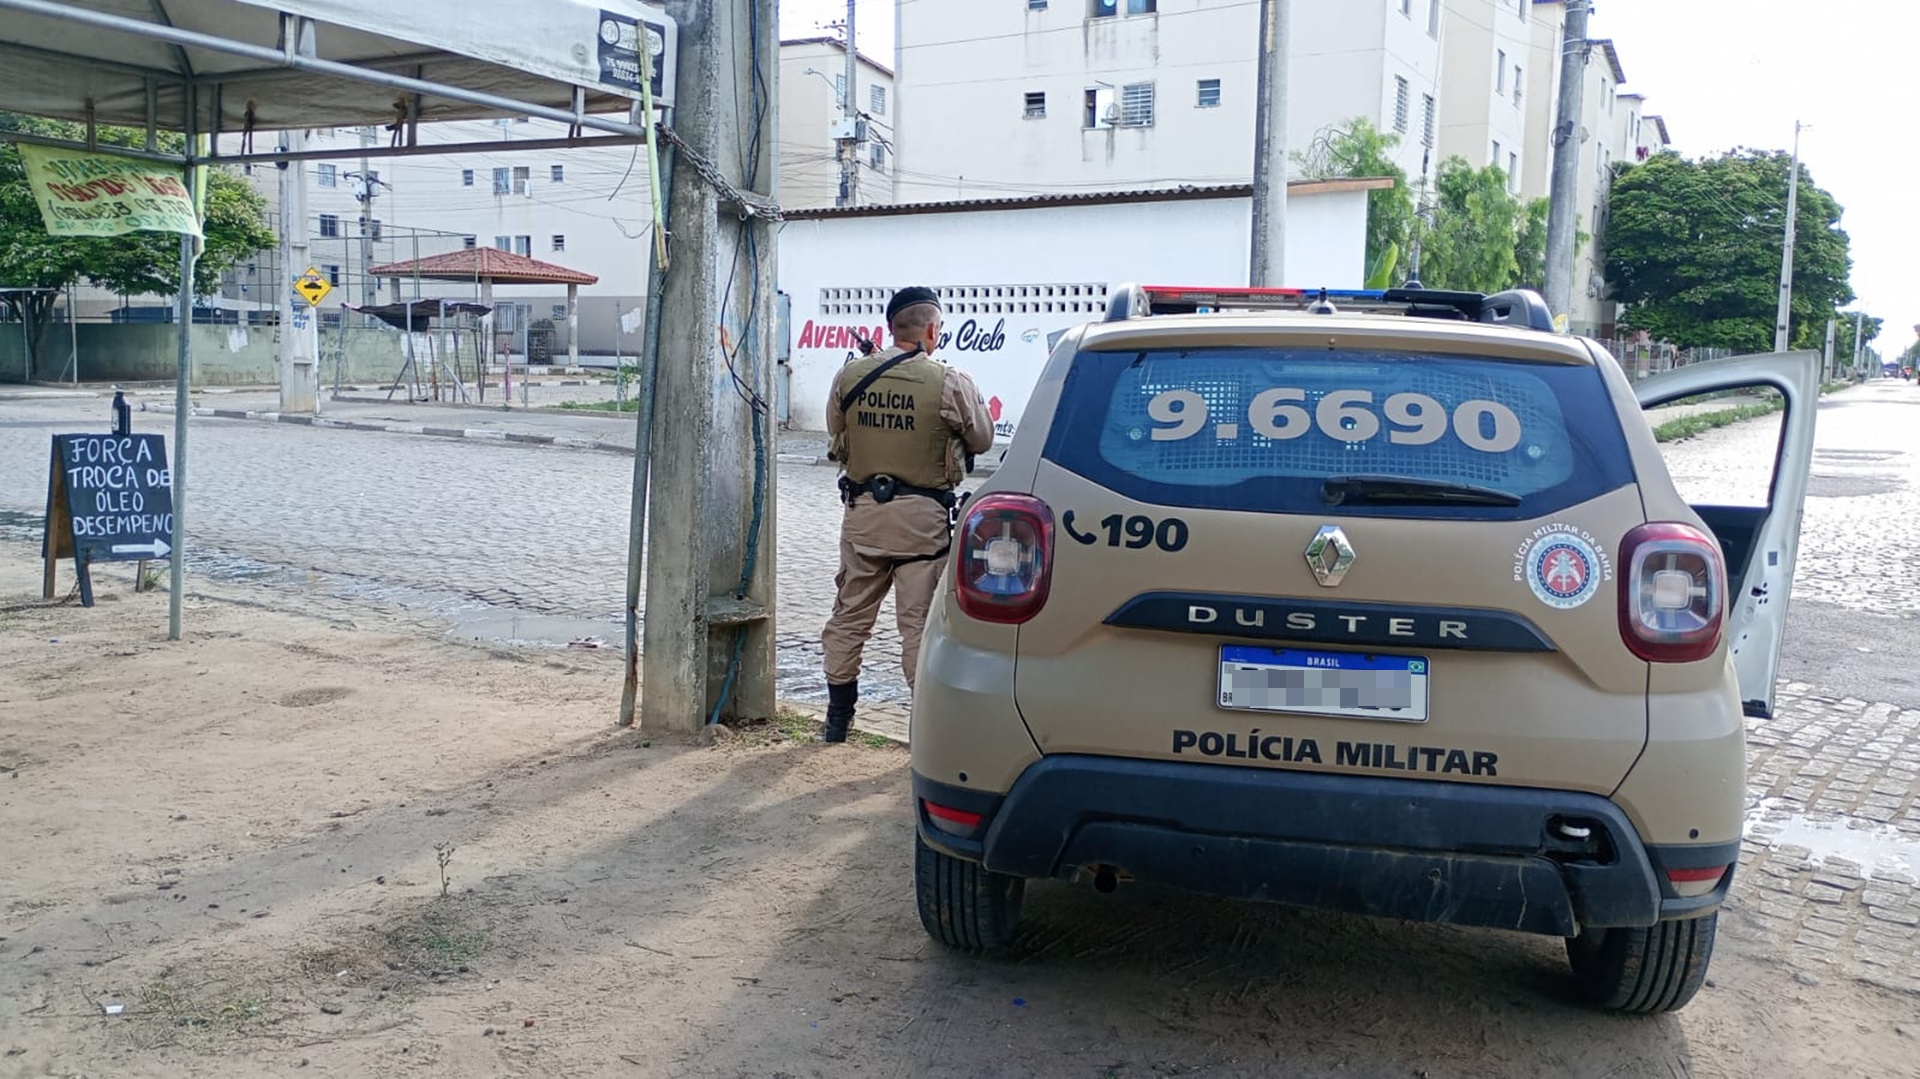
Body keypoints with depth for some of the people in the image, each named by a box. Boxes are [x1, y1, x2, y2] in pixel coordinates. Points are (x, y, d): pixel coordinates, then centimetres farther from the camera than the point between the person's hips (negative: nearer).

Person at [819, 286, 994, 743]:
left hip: (862, 511, 3)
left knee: (850, 614, 15)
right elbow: (982, 440, 2)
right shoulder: (950, 383, -11)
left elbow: (835, 440, 11)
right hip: (922, 516, -3)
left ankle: (838, 716, 24)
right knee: (920, 620, 2)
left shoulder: (850, 376, -1)